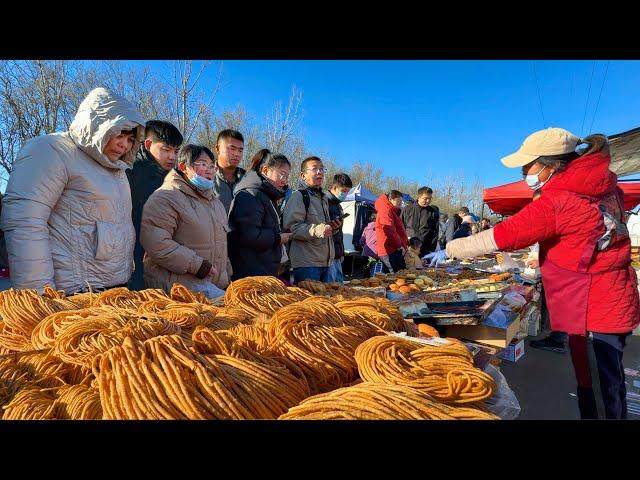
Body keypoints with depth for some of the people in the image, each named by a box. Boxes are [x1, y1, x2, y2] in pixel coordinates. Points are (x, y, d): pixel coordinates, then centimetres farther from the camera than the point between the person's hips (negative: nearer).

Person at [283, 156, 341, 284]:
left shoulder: (324, 198, 20)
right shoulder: (298, 196, -8)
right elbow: (290, 227, -18)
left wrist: (333, 228, 11)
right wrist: (316, 230, -29)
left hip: (325, 261, 9)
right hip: (306, 263, -8)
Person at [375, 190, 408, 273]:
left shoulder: (393, 211, 23)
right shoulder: (386, 211, -11)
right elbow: (390, 231, -19)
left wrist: (405, 244, 16)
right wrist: (399, 245, -12)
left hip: (395, 249, 10)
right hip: (390, 251, -10)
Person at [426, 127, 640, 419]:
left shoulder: (556, 203, -23)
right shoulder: (605, 187, 3)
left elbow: (499, 237, -21)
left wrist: (449, 251, -11)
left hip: (593, 311, -9)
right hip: (614, 304, 9)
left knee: (597, 398, 5)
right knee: (608, 388, 23)